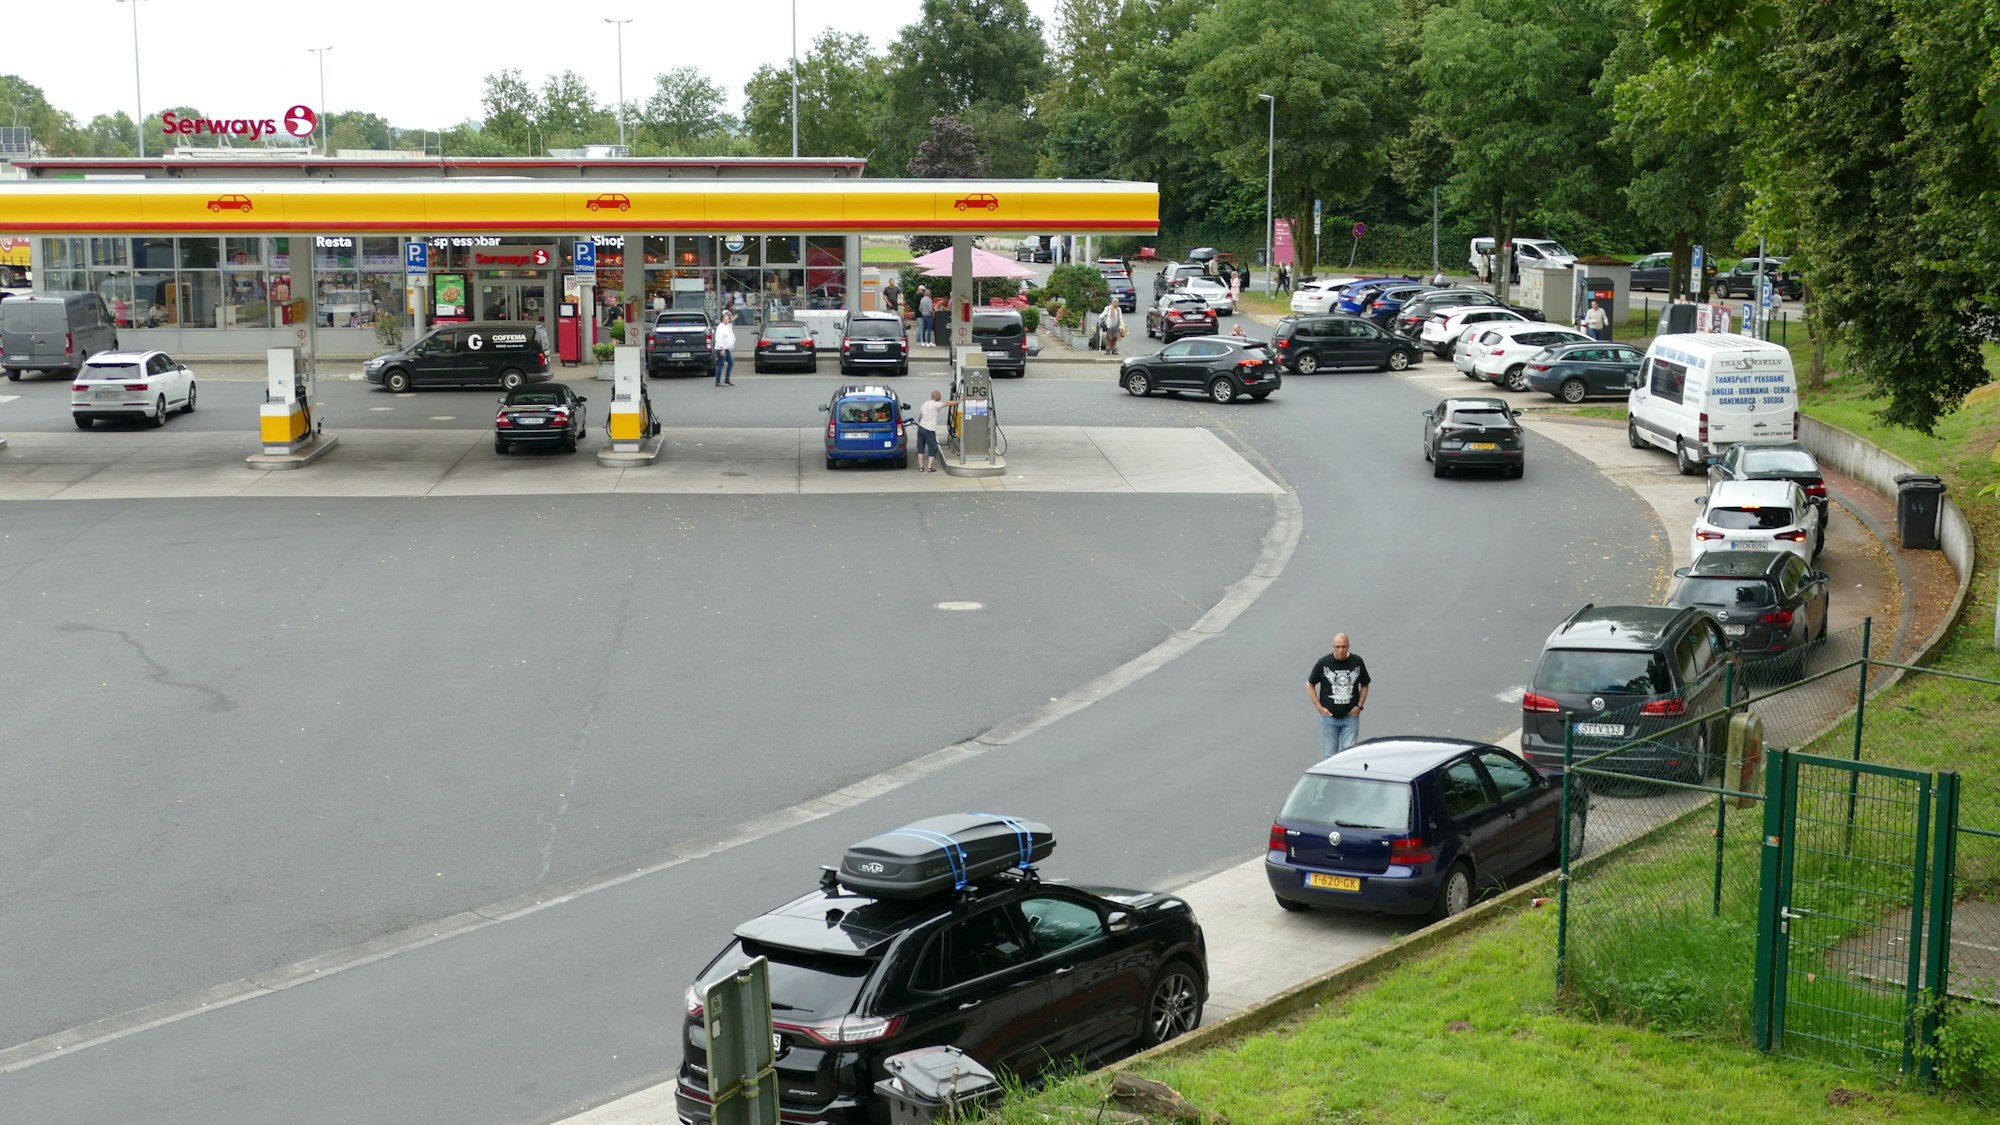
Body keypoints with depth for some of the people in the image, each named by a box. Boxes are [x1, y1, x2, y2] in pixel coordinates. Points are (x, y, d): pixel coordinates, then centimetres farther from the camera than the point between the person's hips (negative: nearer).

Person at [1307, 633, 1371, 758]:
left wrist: (1359, 706, -1)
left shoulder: (1357, 662, -3)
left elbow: (1365, 685, 11)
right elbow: (1310, 685, 4)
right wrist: (1319, 707, -3)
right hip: (1329, 716, -1)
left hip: (1350, 716, 1)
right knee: (1329, 755, 4)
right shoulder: (1323, 663, -7)